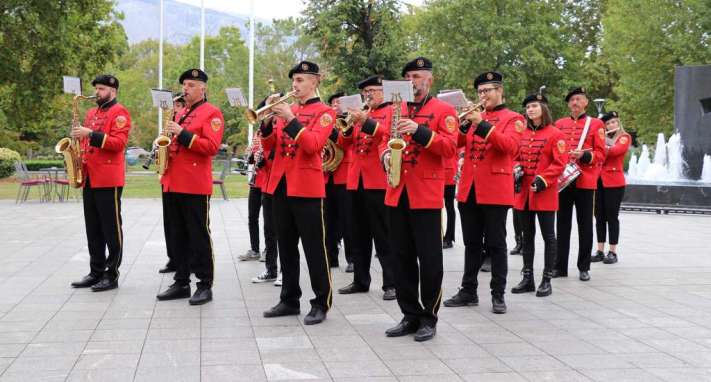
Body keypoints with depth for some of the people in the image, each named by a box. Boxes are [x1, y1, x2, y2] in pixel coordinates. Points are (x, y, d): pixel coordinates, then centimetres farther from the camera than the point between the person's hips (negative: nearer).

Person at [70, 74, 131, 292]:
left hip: (109, 180, -8)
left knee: (111, 229, -2)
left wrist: (90, 134, -22)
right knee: (93, 229, 11)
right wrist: (79, 147, 6)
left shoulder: (119, 113, -6)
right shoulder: (91, 113, 19)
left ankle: (112, 275, 3)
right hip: (89, 179, 8)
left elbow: (118, 143, -17)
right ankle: (96, 272, 18)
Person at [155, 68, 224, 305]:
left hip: (196, 186, -8)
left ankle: (205, 285, 4)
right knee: (178, 236, 11)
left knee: (199, 236, -3)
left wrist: (183, 134, -20)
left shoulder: (212, 113, -5)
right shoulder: (180, 114, 19)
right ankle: (181, 283, 18)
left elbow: (211, 147, -16)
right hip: (173, 184, 8)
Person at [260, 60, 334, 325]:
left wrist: (291, 119, -21)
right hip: (280, 185, 6)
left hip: (307, 187, -6)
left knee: (314, 248, -1)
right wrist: (269, 118, -4)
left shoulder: (325, 112, -2)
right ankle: (289, 300, 20)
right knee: (286, 246, 11)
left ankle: (321, 303, 6)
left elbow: (313, 146, -17)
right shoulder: (286, 110, 15)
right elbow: (268, 146, 11)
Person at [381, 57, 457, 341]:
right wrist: (386, 154, -5)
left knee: (429, 260, -1)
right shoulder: (397, 110, 16)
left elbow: (449, 148, -11)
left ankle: (429, 318, 10)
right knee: (402, 258, 8)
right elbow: (385, 140, 18)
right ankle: (410, 315, 17)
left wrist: (419, 131, -22)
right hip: (397, 194, 5)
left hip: (427, 195, -5)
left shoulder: (444, 110, 0)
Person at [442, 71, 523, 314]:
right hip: (468, 190, 5)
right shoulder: (474, 116, 16)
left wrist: (482, 125, -21)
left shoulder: (513, 118, 1)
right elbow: (455, 143, 8)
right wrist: (464, 124, -10)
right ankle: (468, 291, 18)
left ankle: (498, 295, 6)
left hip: (495, 191, -5)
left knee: (495, 245, 0)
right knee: (471, 244, 11)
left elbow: (510, 145, -17)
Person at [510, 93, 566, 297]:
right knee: (527, 236, 11)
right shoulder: (522, 134, 10)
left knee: (548, 236, 1)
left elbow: (560, 163, -9)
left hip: (545, 192, -6)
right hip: (524, 191, 6)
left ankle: (547, 280, 7)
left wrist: (543, 179, -19)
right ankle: (528, 279, 18)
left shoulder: (555, 134, -5)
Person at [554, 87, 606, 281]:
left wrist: (584, 155, -18)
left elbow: (601, 154, -1)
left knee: (585, 226, 2)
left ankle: (584, 267, 10)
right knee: (562, 225, 6)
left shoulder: (596, 124, 3)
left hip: (585, 181, -3)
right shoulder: (559, 124, 11)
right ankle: (560, 266, 13)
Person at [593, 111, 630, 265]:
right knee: (599, 217, 6)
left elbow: (616, 150, -19)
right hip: (598, 181, 5)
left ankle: (613, 252, 3)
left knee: (612, 217, -2)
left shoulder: (625, 137, 0)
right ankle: (600, 251, 12)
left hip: (614, 181, -5)